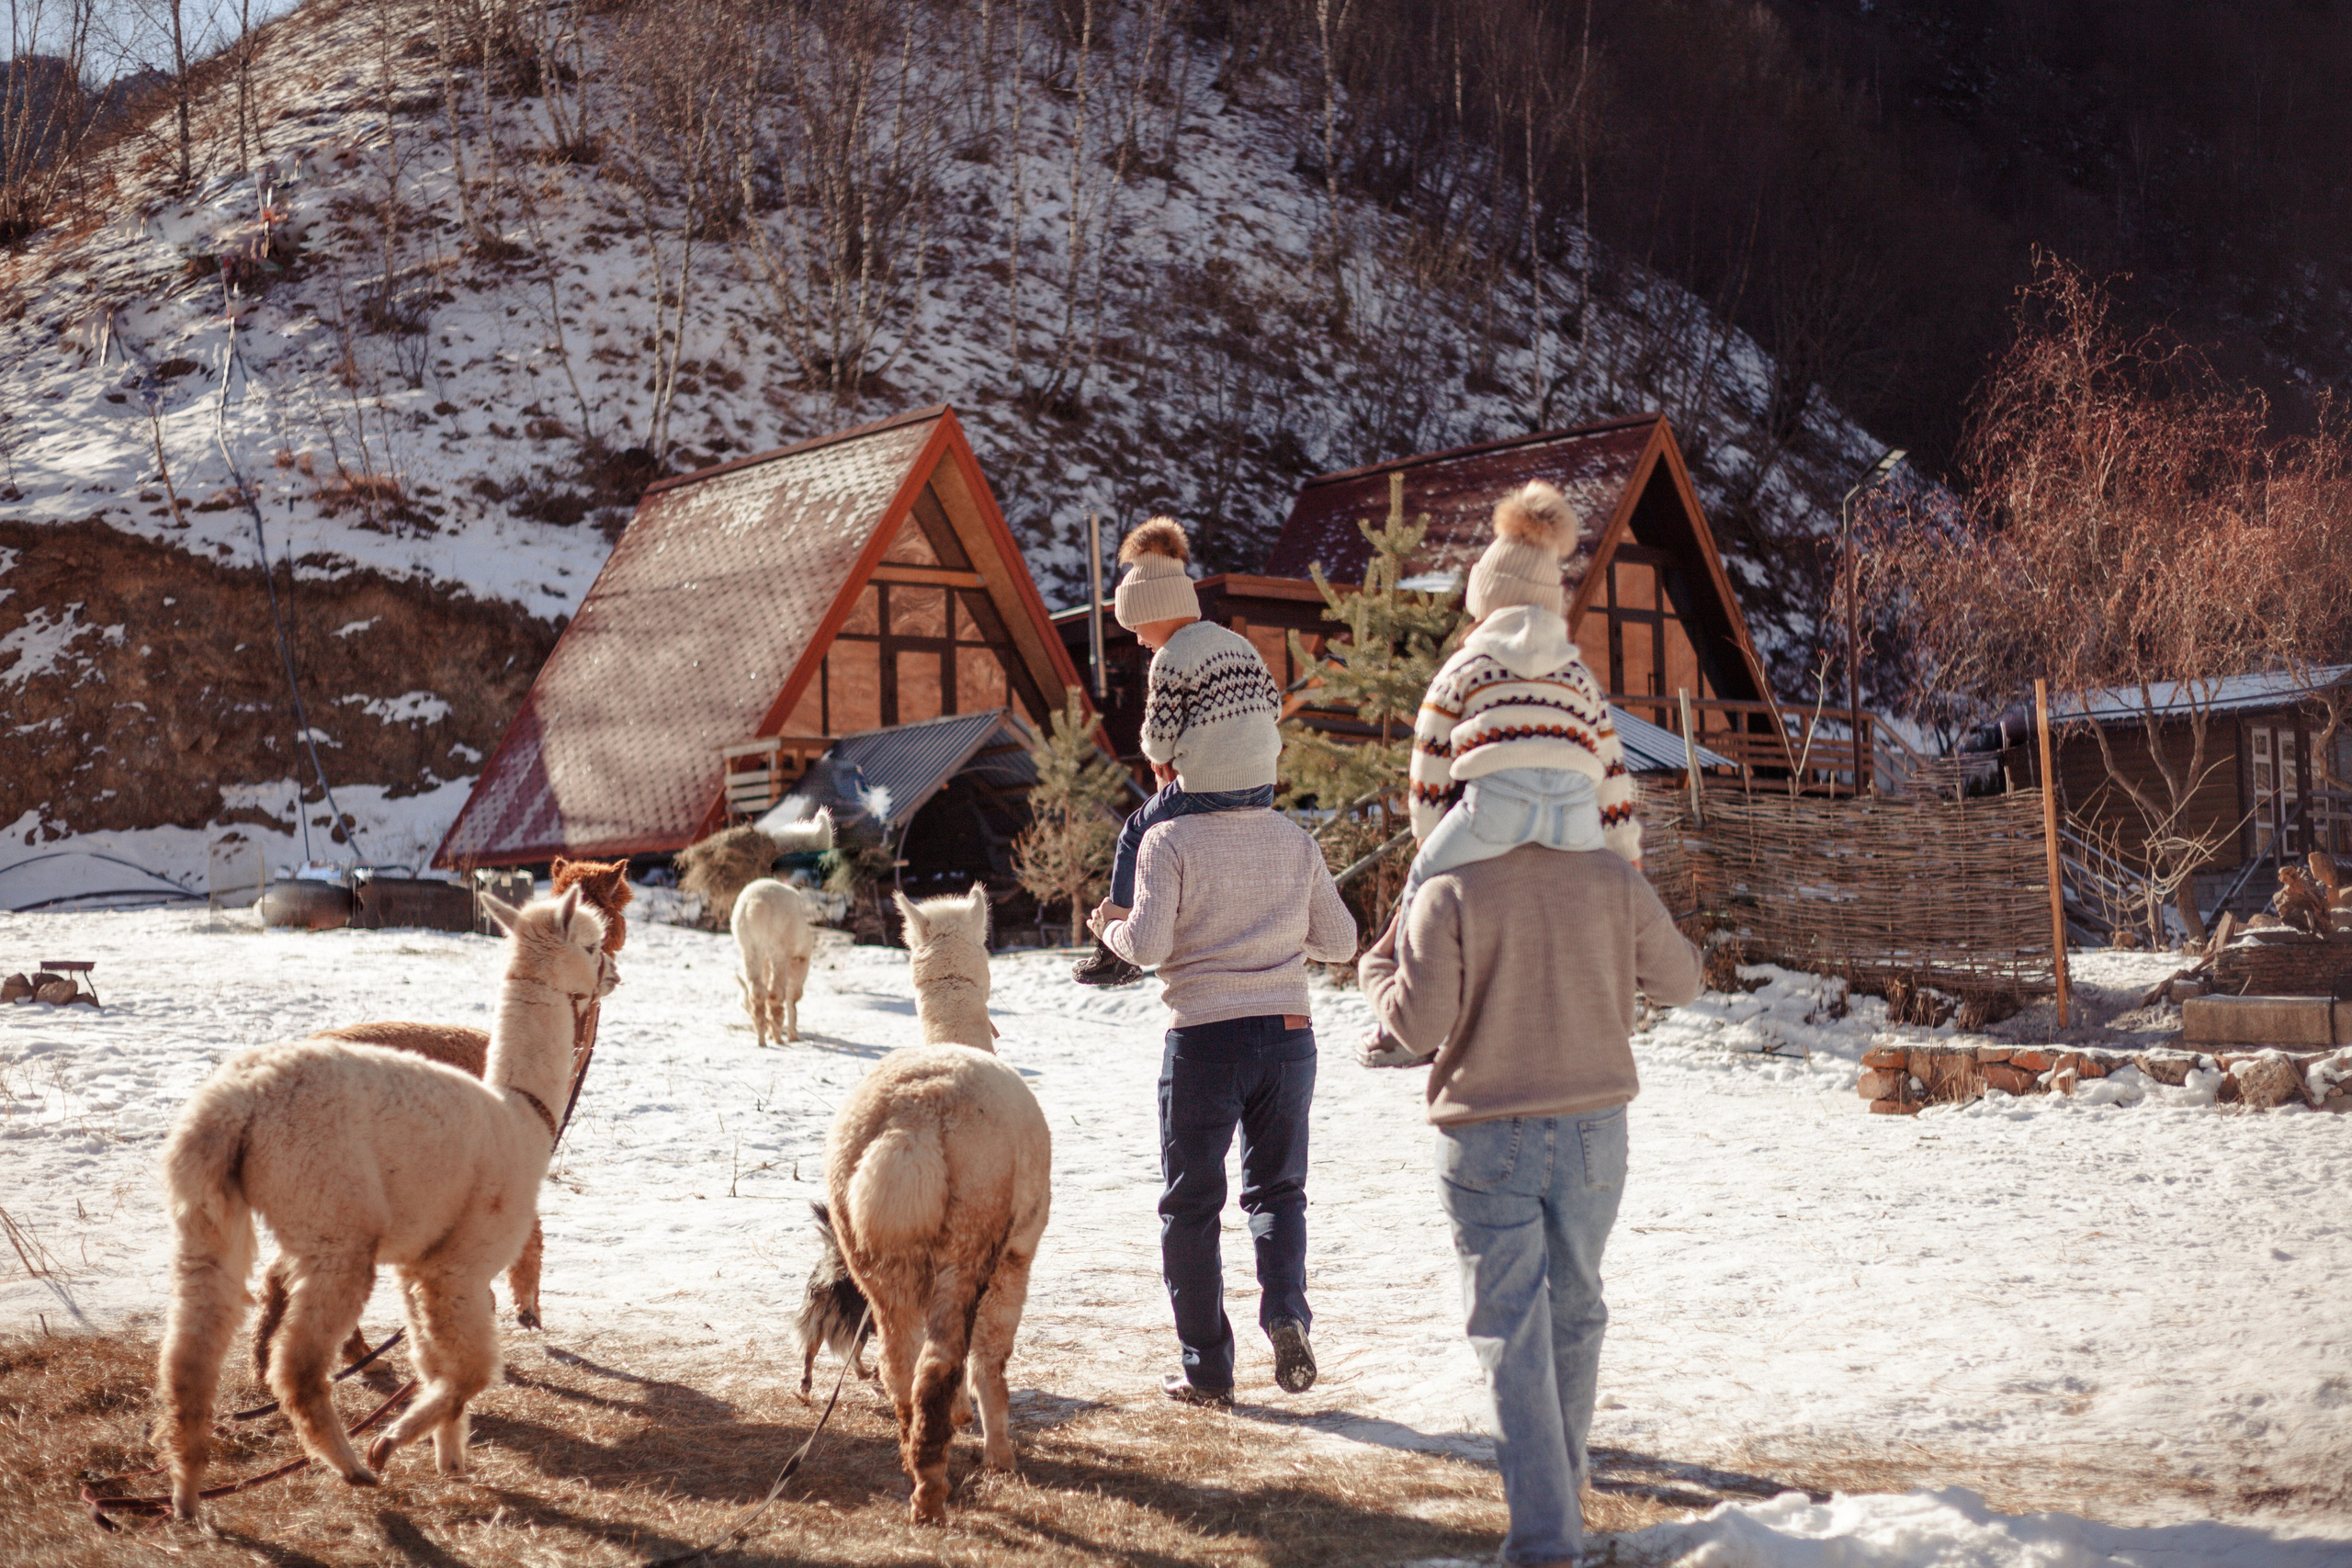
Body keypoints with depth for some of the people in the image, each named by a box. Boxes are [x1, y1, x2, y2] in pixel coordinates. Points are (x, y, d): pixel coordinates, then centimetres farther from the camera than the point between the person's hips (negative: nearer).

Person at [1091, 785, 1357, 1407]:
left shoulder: (1169, 839, -7)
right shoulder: (1297, 842, 6)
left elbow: (1148, 946, -15)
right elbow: (1339, 942, 10)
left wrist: (1110, 928, 6)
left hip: (1204, 1039, -3)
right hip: (1287, 1036, 3)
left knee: (1191, 1207, 9)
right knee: (1277, 1190, 19)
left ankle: (1208, 1373, 11)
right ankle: (1286, 1311, -5)